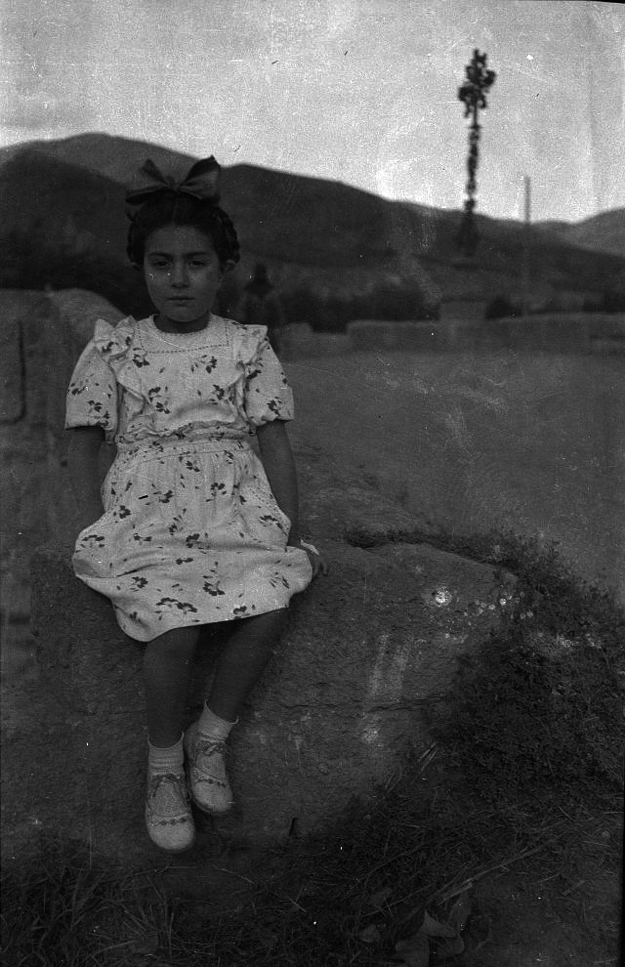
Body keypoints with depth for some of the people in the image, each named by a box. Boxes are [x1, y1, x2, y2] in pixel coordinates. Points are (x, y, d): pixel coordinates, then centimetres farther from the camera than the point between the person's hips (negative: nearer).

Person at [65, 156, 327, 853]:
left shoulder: (247, 346, 11)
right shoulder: (113, 347, 9)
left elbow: (275, 442, 9)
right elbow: (84, 442, 10)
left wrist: (291, 533, -1)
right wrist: (94, 531, -2)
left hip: (237, 510, 2)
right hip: (144, 514, -1)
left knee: (271, 606, -26)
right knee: (174, 626, -27)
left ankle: (209, 739, 1)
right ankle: (164, 764, 3)